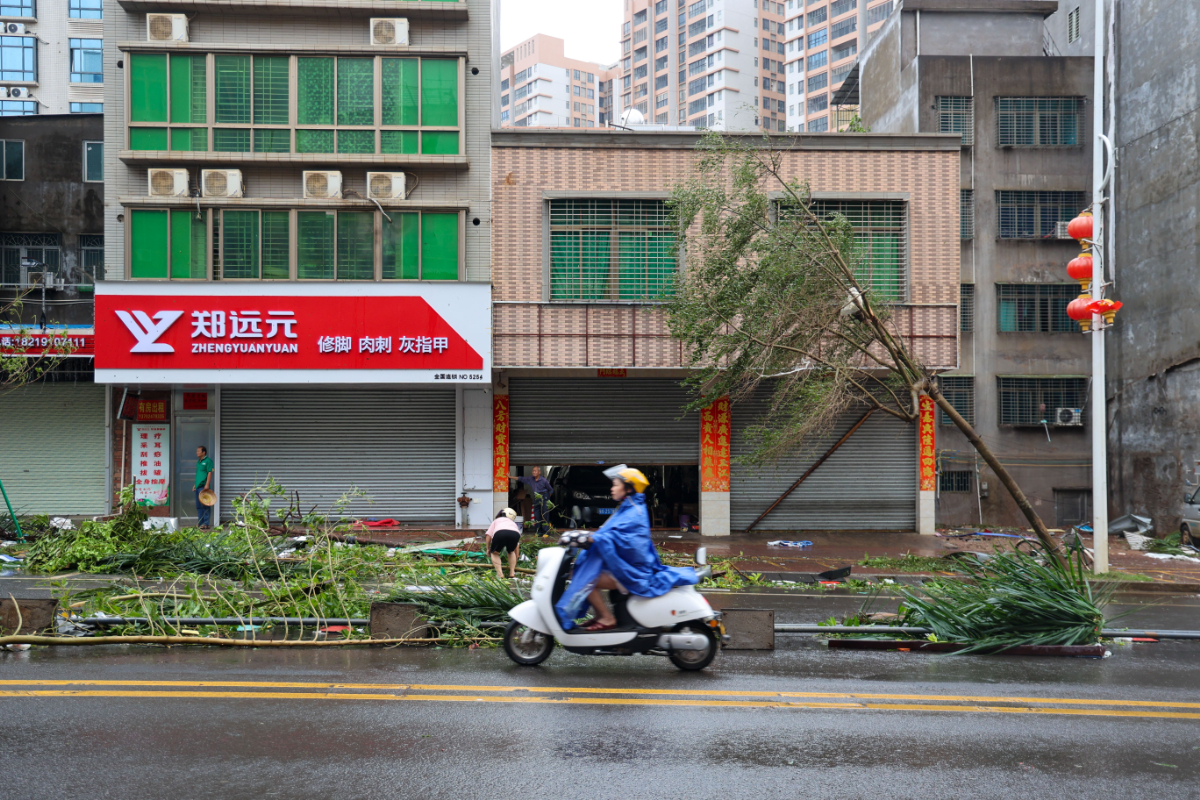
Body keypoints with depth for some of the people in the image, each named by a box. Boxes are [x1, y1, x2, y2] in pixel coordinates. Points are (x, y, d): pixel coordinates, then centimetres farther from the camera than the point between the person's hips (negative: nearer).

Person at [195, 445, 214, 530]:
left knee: (205, 505, -8)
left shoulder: (208, 461, -7)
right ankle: (200, 523, 16)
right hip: (198, 486, 9)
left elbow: (210, 473, -13)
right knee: (198, 506, 11)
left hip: (204, 486, -9)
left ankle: (206, 524, -7)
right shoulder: (198, 462, 19)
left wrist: (207, 484, -20)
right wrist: (195, 484, 18)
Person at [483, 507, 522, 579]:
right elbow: (517, 546, 44)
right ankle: (512, 573, 23)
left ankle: (499, 574, 8)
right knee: (511, 551, 33)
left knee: (494, 553, 23)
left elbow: (488, 535, 22)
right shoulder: (513, 523, 44)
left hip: (500, 533, -2)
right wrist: (515, 562, 53)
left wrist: (488, 549, 34)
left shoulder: (496, 520, 39)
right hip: (515, 533, 2)